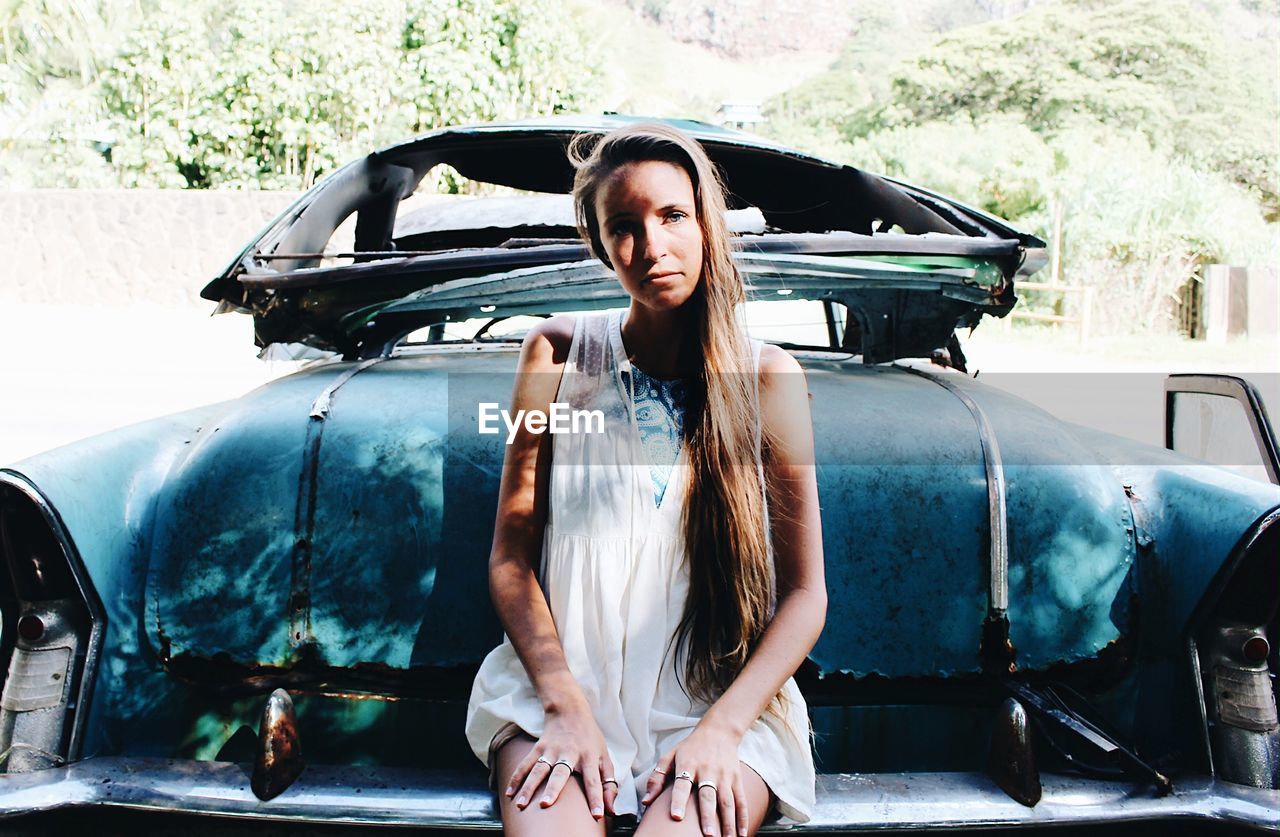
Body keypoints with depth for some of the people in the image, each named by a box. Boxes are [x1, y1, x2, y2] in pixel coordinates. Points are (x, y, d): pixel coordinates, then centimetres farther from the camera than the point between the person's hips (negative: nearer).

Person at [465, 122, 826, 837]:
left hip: (721, 695, 0)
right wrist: (565, 704, -11)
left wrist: (722, 728, -13)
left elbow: (805, 594, 0)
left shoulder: (768, 377, 1)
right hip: (565, 679, 1)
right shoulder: (558, 355, 3)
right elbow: (510, 557, 3)